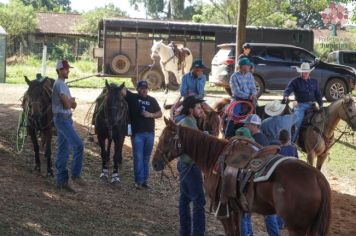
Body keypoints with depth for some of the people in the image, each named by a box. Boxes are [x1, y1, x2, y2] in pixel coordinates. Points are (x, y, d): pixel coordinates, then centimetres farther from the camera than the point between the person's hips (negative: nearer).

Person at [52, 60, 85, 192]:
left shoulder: (63, 84, 18)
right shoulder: (59, 84, -13)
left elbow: (72, 104, 16)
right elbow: (67, 104, -19)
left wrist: (70, 101, -5)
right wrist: (71, 101, 1)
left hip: (66, 119, 10)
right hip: (62, 119, -10)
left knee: (63, 151, 10)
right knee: (78, 145, -15)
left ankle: (62, 181, 13)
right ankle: (76, 175, -10)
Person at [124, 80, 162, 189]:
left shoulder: (152, 100, 8)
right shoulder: (132, 97, -1)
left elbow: (160, 114, 8)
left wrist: (151, 115, -7)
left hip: (150, 133, 3)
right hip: (137, 133, -3)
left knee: (146, 158, 10)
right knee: (138, 158, -4)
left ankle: (145, 180, 18)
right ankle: (139, 181, 1)